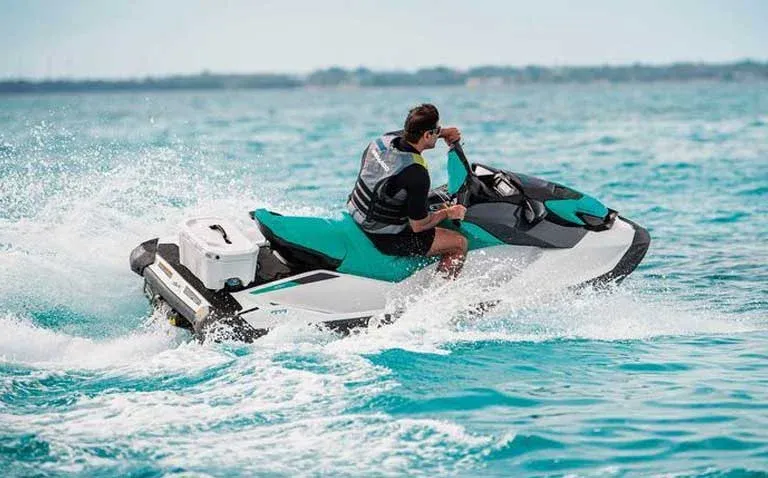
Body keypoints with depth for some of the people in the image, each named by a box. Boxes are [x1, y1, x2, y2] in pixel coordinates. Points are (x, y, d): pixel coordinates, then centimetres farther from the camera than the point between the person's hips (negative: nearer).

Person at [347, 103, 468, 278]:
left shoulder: (386, 139, -5)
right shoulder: (416, 173, -28)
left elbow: (412, 132, 22)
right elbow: (418, 226, -20)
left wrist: (444, 132, 16)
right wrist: (448, 213, -4)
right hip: (385, 239, -8)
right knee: (459, 243, 0)